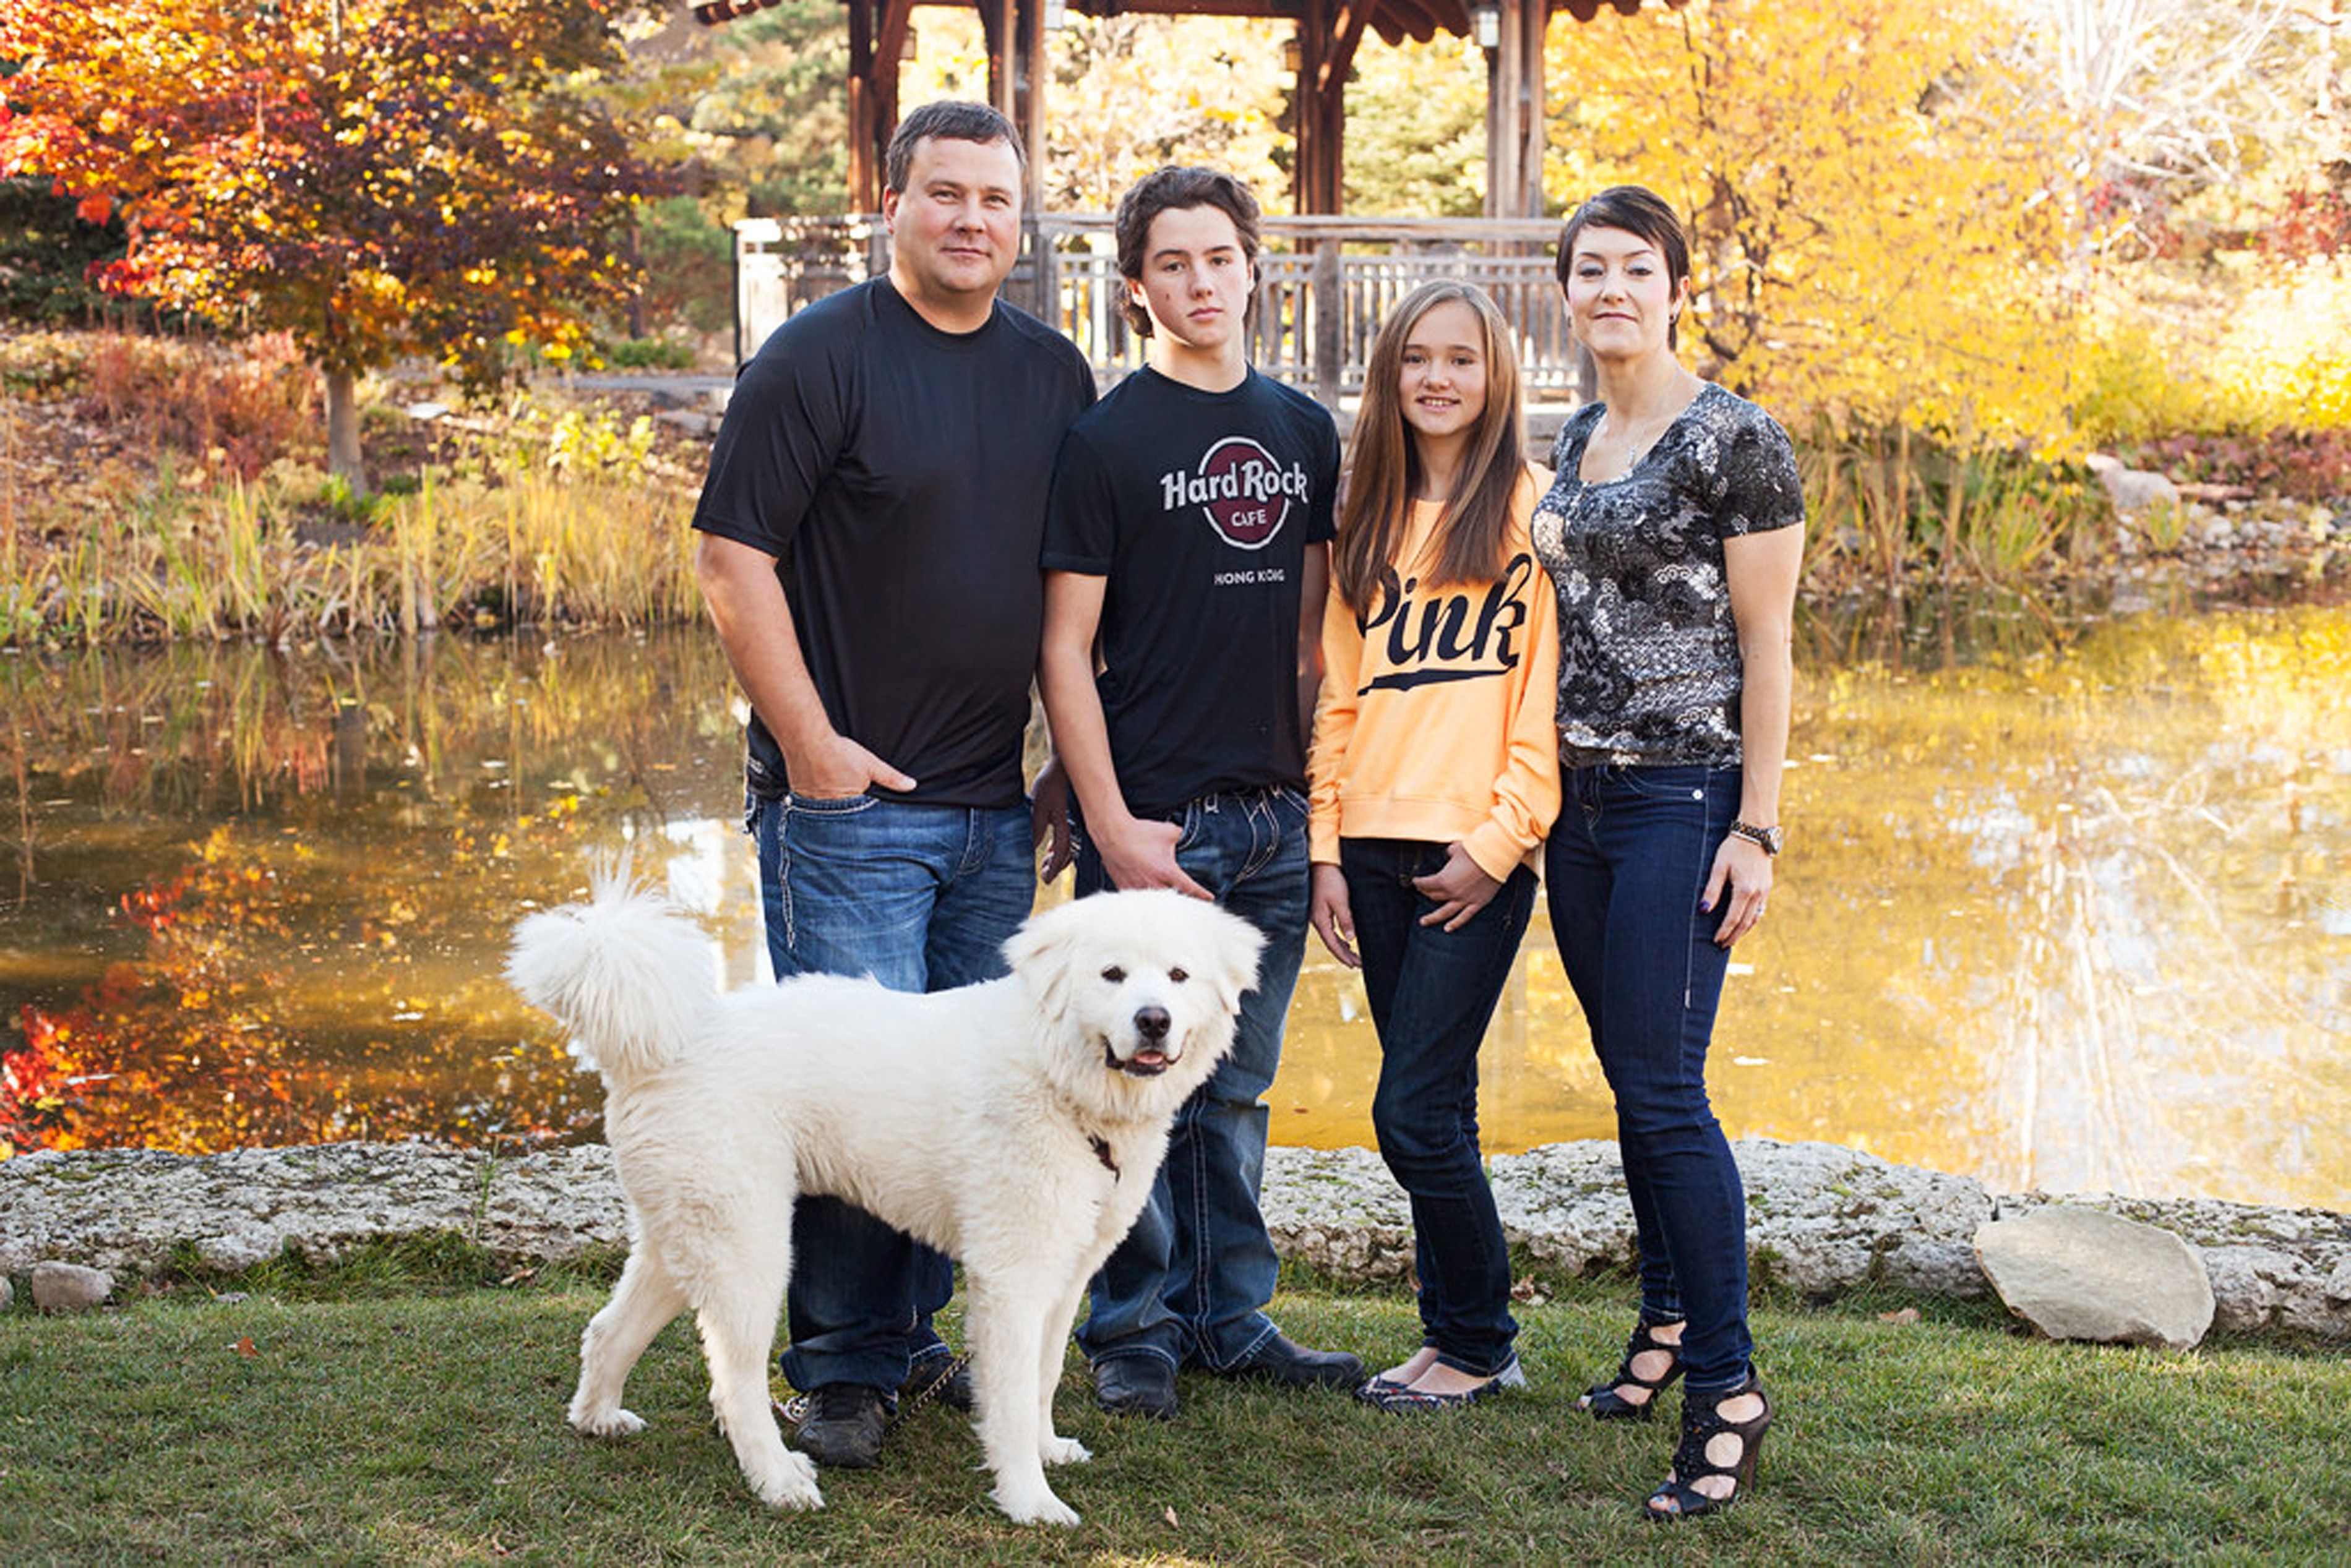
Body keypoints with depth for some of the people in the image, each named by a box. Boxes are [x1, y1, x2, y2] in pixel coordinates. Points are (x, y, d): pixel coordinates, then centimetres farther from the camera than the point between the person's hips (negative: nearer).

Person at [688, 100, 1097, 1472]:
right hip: (849, 800, -6)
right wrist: (811, 742, -12)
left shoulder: (1056, 375, 11)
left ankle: (915, 1335, 26)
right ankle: (844, 1371, 8)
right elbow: (733, 556, -9)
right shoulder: (821, 357, -6)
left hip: (993, 807, 6)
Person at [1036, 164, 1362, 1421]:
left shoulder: (1305, 433, 11)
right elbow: (1064, 649, -6)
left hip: (1274, 815, 5)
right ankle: (1135, 1332, 14)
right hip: (1153, 814, -5)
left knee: (1236, 1089, 13)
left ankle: (1232, 1320, 23)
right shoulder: (1108, 441, -4)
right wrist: (1111, 824, -13)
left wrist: (1321, 788, 10)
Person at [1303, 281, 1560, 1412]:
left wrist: (1499, 840, -11)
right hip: (1374, 848, 5)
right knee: (1435, 1108, 9)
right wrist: (1326, 850, 8)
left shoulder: (1534, 506, -2)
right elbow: (1338, 694, 15)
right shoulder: (1368, 520, 15)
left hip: (1478, 856, -5)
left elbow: (1553, 693, -6)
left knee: (1415, 1112, -7)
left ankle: (1478, 1342, 10)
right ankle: (1454, 1335, 20)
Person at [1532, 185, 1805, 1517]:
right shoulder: (1578, 438, 13)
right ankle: (1670, 1319, 28)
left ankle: (1728, 1385, -2)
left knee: (1663, 1090, -10)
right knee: (1634, 1082, 14)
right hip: (1581, 795, 7)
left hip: (1684, 798, -7)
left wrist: (1757, 828, -14)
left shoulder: (1734, 440, -9)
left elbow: (1765, 646, -10)